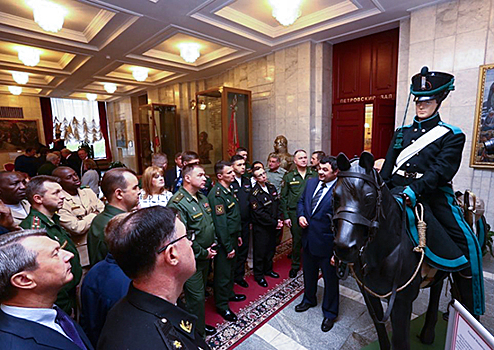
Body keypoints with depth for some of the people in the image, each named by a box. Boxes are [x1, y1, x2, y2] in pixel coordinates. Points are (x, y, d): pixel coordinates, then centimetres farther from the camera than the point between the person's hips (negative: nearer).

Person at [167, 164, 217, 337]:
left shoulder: (202, 197, 5)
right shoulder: (177, 203, -23)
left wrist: (213, 244, 2)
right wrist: (203, 253, -16)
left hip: (206, 256, 8)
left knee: (201, 293, 24)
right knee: (196, 297, 7)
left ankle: (200, 324, 44)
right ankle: (197, 334, 29)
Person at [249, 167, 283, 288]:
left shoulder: (271, 188, 3)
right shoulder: (254, 193, -20)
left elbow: (277, 204, 9)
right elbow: (260, 214, -21)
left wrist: (279, 219, -3)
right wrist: (275, 223, -15)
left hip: (273, 225, 7)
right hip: (261, 227, -7)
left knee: (271, 248, 20)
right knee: (260, 251, 7)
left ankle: (268, 269, 41)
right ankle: (259, 275, 26)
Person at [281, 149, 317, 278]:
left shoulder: (314, 175, 4)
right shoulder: (289, 177, 3)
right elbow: (283, 197, 3)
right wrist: (285, 216, -1)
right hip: (295, 213, 0)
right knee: (296, 240, 8)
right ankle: (295, 265, 27)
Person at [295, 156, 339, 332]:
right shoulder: (311, 182, 1)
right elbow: (301, 201, 13)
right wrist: (300, 215, -6)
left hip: (327, 242, -6)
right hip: (308, 238, 7)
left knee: (330, 278, 16)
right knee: (309, 273, 26)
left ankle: (330, 313, 39)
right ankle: (309, 299, 52)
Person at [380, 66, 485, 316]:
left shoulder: (452, 135, 3)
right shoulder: (401, 132, 16)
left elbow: (442, 171, -13)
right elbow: (387, 167, 12)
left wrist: (414, 191, -28)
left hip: (430, 195, -3)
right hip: (396, 191, 4)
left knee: (466, 244, -10)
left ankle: (469, 306, 12)